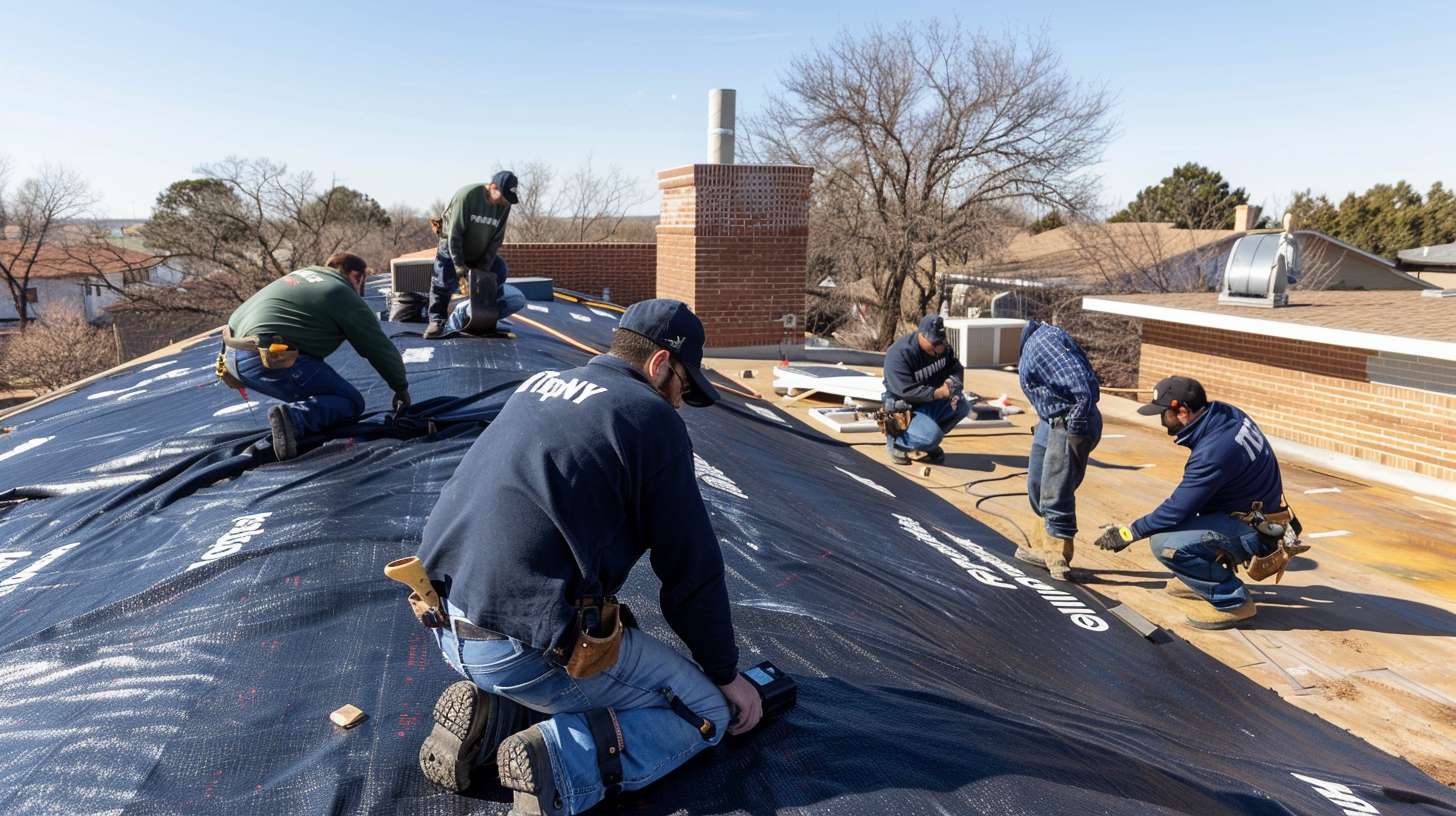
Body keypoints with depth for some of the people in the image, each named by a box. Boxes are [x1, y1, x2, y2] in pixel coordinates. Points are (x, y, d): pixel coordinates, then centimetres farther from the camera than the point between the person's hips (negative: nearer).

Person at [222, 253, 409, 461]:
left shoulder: (303, 273, 25)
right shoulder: (345, 296, 2)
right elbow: (380, 348, 5)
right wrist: (401, 388, 18)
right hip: (269, 362, -9)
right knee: (351, 403, -2)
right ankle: (293, 417, -25)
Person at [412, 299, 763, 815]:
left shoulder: (537, 387, 14)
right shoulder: (651, 416, -9)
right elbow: (692, 569, -4)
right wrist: (727, 674, 12)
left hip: (447, 622, 8)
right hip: (524, 647, -8)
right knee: (708, 712, 8)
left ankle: (490, 715, 11)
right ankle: (558, 761, -12)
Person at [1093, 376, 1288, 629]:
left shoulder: (1212, 452, -30)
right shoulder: (1226, 413, -4)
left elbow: (1177, 510, -23)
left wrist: (1129, 532, -12)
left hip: (1254, 532, -10)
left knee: (1165, 543, -26)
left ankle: (1233, 601, -8)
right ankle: (1201, 580, 24)